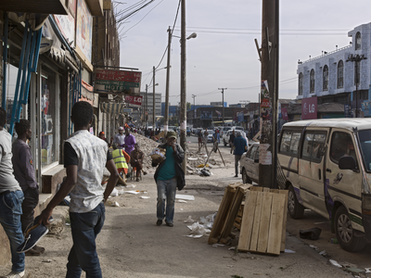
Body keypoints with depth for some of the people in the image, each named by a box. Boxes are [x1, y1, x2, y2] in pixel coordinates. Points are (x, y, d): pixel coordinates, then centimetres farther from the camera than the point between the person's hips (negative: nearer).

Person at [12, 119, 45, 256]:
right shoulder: (23, 147, -18)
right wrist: (34, 186, -11)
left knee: (24, 217, 15)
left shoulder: (15, 145, 12)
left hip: (19, 187, 10)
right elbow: (27, 169, -20)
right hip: (27, 188, -10)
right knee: (28, 218, -2)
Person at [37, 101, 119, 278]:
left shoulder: (71, 144, -14)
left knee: (89, 262, 2)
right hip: (99, 209, 7)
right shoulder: (101, 143, 7)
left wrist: (49, 208, -17)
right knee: (75, 256, 22)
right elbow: (115, 174, 10)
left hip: (82, 211, -7)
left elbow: (71, 180, -23)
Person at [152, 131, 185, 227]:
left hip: (172, 179, 1)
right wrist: (157, 161, -16)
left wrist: (175, 151, -16)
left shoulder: (178, 148, 8)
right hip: (161, 178, -1)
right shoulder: (161, 147, 5)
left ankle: (169, 219, 17)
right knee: (161, 198, -10)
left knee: (171, 200, 5)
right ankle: (160, 217, 11)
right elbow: (153, 163, 6)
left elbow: (181, 159, -8)